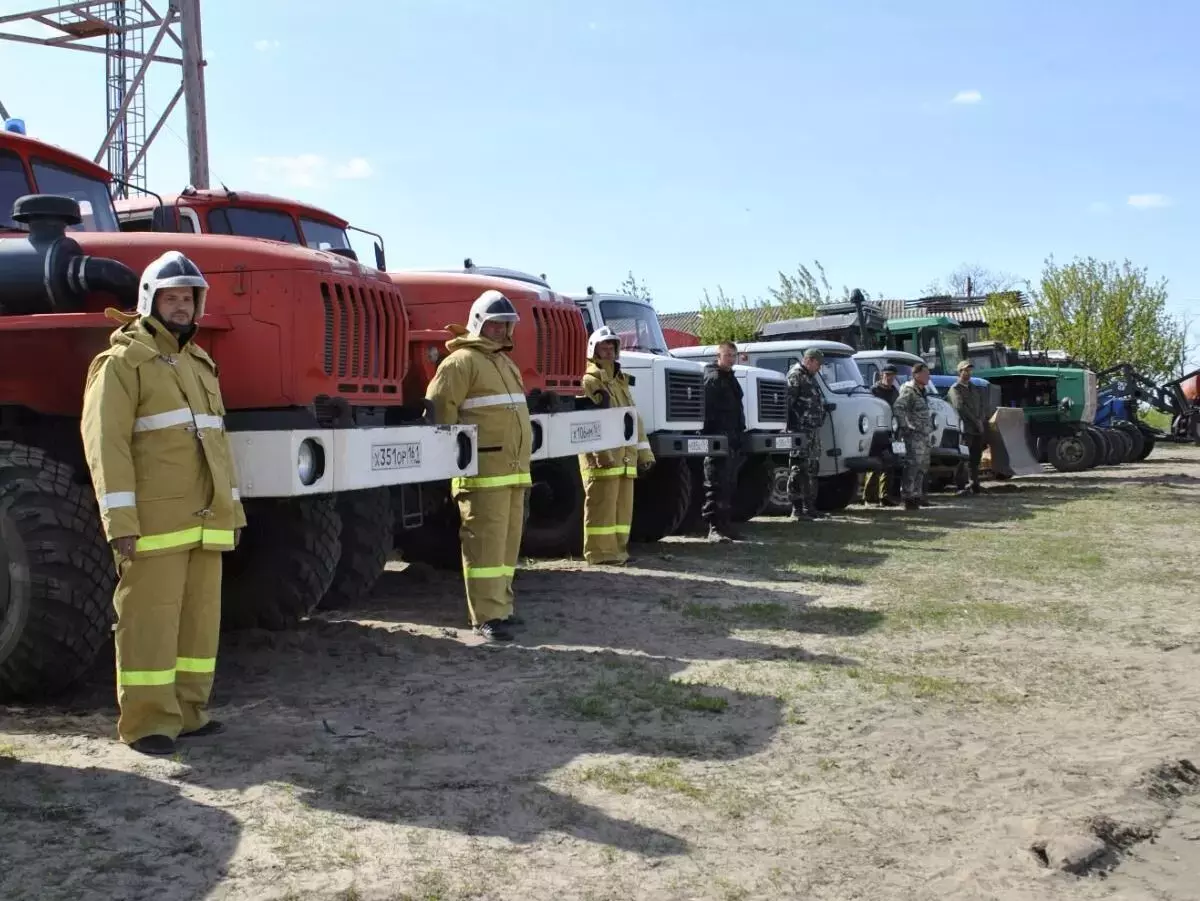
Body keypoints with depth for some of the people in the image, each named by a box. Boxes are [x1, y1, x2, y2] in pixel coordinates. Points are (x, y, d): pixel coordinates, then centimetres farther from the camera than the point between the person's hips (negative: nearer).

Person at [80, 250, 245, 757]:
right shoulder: (125, 360, -3)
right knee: (150, 617, -5)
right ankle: (148, 722, 1)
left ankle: (188, 711, 18)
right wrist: (119, 518, -19)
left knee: (200, 613, 9)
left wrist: (233, 508, 19)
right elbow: (105, 439, -11)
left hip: (204, 519, 7)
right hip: (156, 519, -7)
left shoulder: (200, 364, 21)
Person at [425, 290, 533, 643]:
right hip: (484, 470, -9)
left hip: (513, 469, 9)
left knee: (508, 540, 12)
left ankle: (500, 605, 21)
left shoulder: (506, 363, 23)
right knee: (486, 542, -9)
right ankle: (486, 616, -8)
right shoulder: (462, 361, -7)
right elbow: (439, 406, -15)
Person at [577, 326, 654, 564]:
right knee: (602, 505, -8)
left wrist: (644, 452, 17)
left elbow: (634, 419, 24)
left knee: (623, 505, 10)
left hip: (625, 455, 8)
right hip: (602, 456, -8)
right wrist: (601, 452, -24)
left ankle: (618, 548, 16)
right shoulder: (588, 382, -3)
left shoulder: (621, 382, 24)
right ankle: (600, 552, -5)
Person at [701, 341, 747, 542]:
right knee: (716, 486, -10)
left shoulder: (730, 378, 21)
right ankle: (714, 527, -11)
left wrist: (739, 435, 21)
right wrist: (713, 436, -24)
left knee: (729, 486, 13)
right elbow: (708, 411, -19)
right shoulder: (713, 378, -9)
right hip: (718, 441, -9)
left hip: (732, 441, 10)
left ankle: (726, 524, 20)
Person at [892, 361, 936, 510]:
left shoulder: (921, 391, 19)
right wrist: (905, 426, -23)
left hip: (924, 435, 10)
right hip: (914, 435, -10)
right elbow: (897, 408, -25)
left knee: (923, 466, 15)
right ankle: (908, 497, -10)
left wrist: (930, 429, 23)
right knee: (913, 465, -11)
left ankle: (917, 495, 24)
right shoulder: (909, 391, -12)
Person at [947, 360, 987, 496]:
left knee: (975, 458, 9)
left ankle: (975, 485, 14)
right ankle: (964, 486, -11)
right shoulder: (955, 388, -1)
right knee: (966, 458, -11)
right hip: (965, 428, -7)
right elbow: (960, 407, -13)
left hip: (978, 429, 7)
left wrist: (981, 420, -1)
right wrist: (976, 421, -10)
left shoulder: (974, 388, 21)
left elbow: (983, 404, 17)